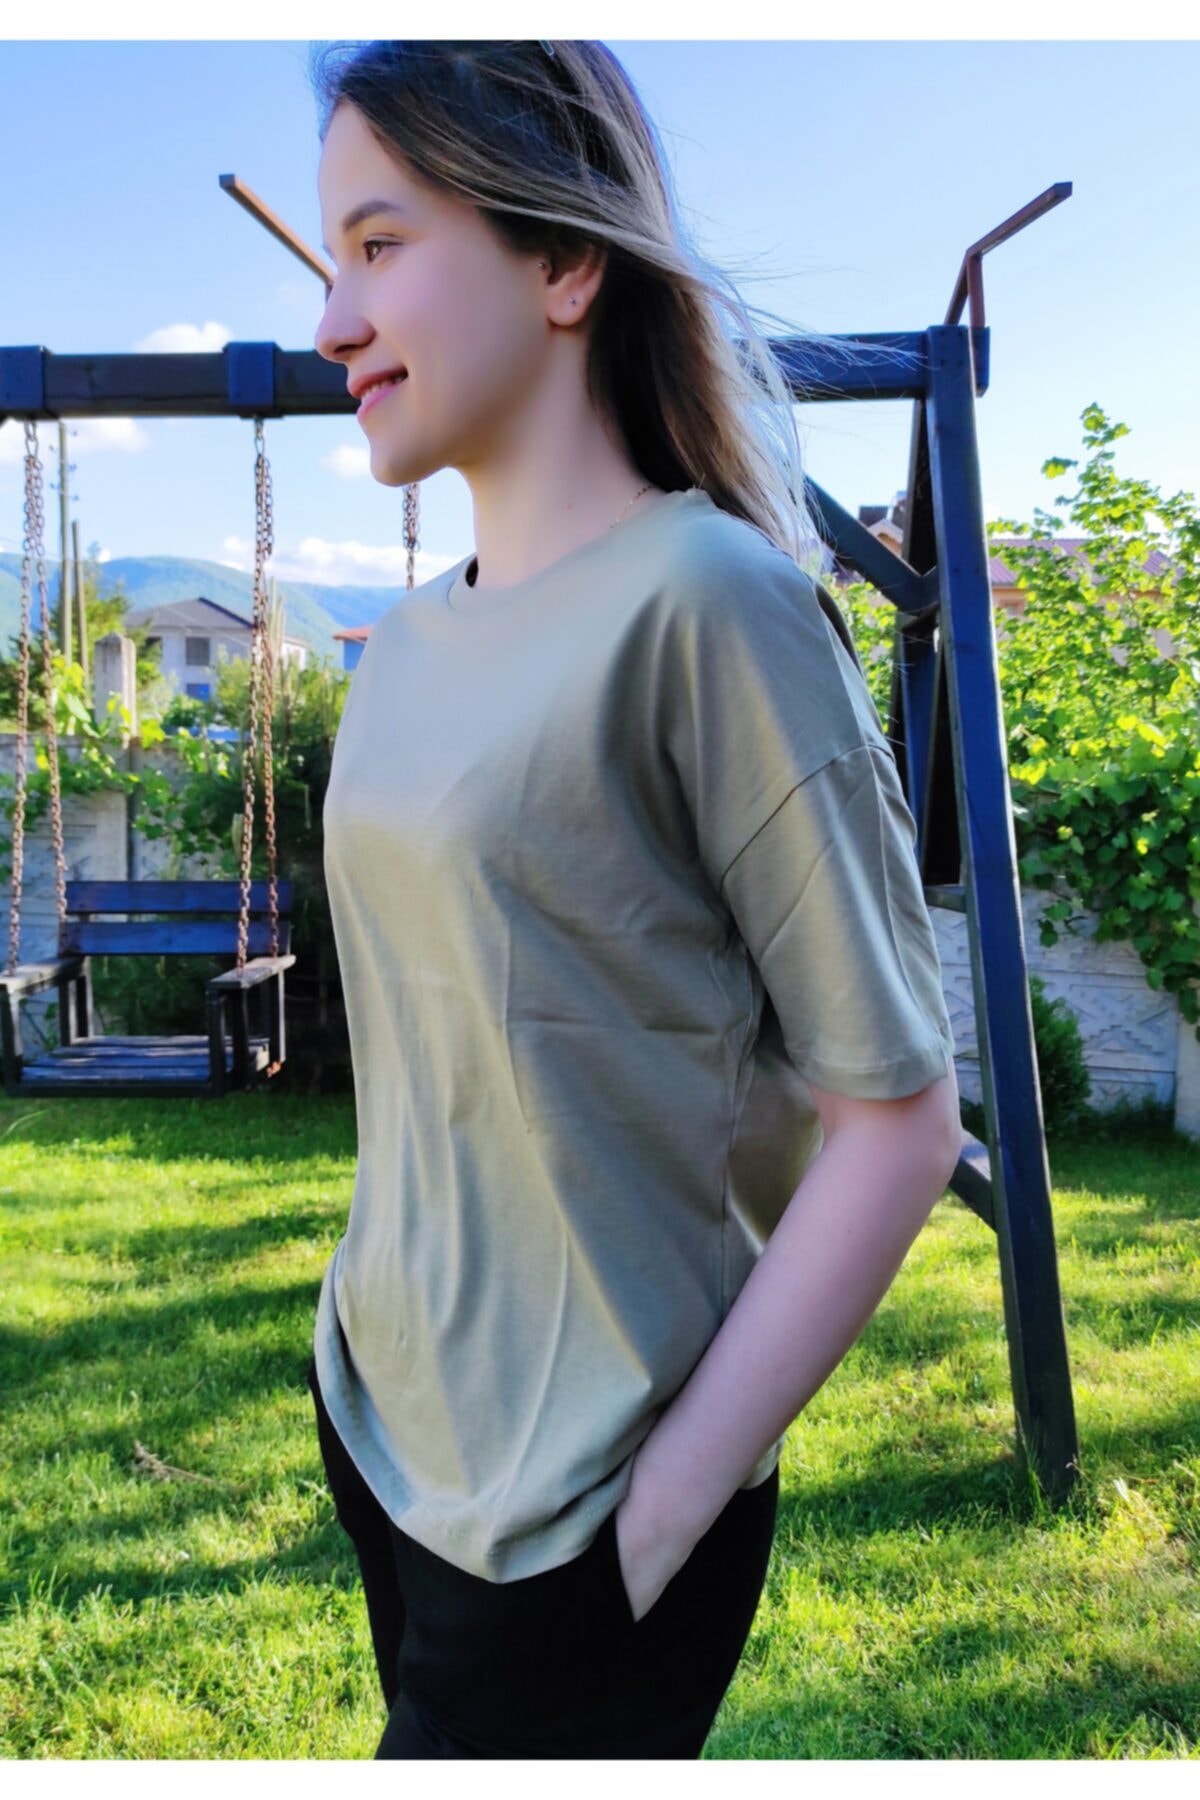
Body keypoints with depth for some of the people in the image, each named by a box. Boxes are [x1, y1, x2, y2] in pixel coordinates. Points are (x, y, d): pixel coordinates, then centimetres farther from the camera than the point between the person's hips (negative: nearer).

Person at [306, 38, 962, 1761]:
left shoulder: (705, 601, -17)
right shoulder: (411, 644, 5)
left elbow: (898, 1118, -16)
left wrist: (668, 1504, -15)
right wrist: (375, 1333, 12)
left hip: (571, 1512, -7)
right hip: (374, 1421, 7)